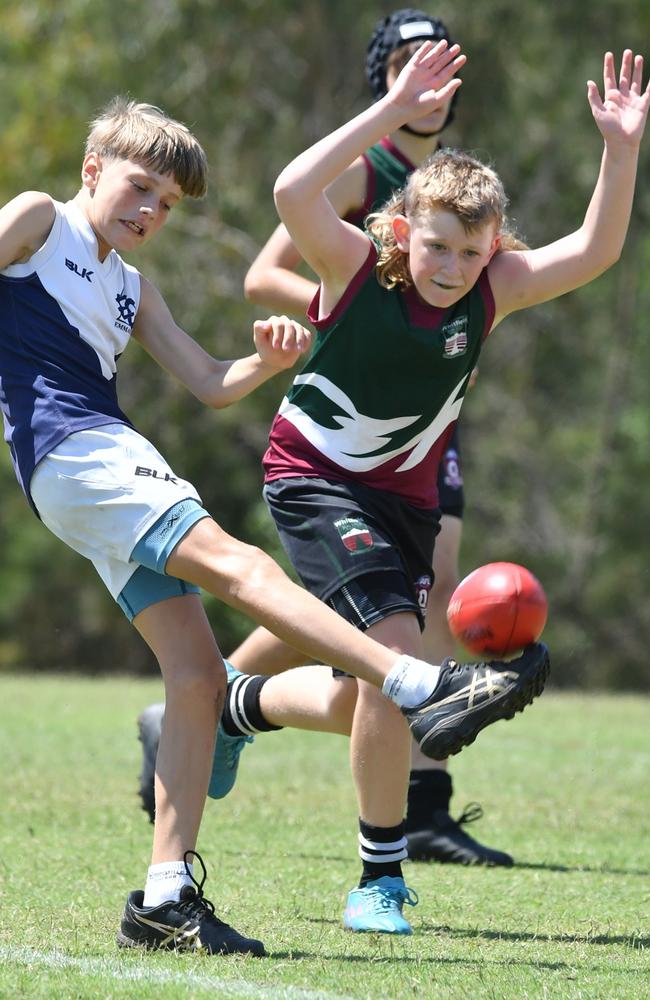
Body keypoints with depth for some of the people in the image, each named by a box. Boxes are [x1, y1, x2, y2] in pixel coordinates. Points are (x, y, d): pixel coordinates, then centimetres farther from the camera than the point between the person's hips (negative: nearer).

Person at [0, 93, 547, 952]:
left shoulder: (133, 292, 27)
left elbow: (210, 385, 21)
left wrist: (266, 363, 2)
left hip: (115, 463, 9)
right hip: (71, 453, -9)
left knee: (198, 674, -1)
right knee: (236, 564, -23)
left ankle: (166, 897, -2)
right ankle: (423, 689, -36)